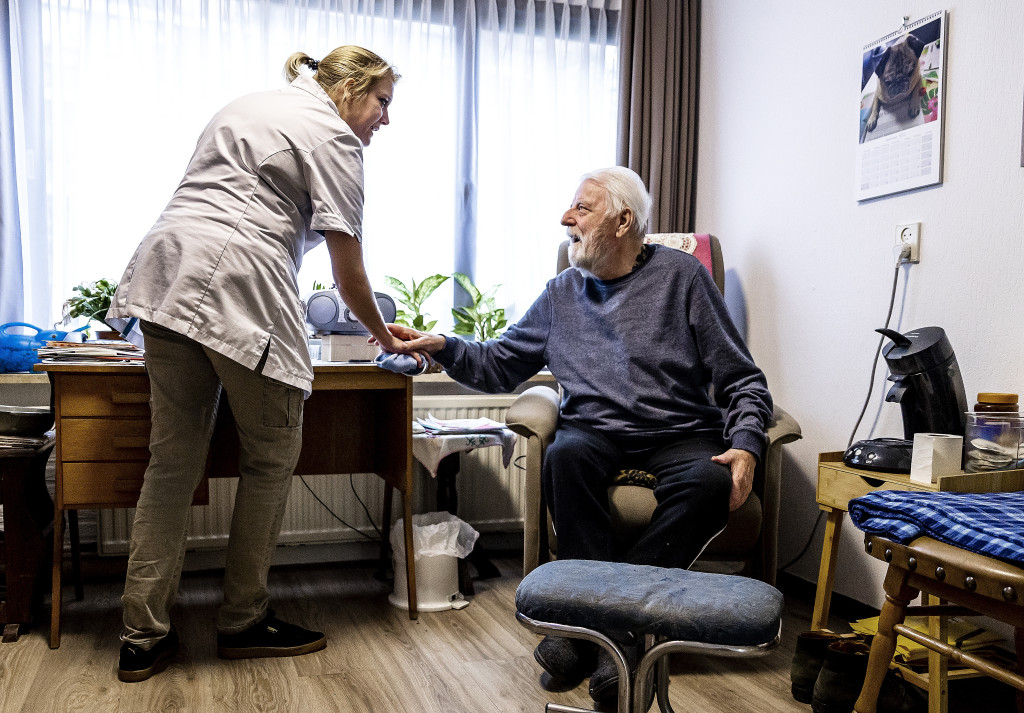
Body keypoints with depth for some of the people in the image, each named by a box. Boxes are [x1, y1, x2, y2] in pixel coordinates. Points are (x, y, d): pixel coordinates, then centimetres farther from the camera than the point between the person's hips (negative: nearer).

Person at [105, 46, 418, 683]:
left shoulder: (250, 106, 29)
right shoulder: (332, 135, 2)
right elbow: (349, 273, -1)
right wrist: (385, 337, 14)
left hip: (165, 273, 9)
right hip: (237, 283, -9)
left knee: (173, 461, 8)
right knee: (273, 457, 5)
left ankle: (144, 638, 12)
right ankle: (245, 621, 15)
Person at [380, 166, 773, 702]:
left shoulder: (680, 275, 3)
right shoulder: (562, 294, 14)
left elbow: (741, 380, 3)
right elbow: (500, 365, 18)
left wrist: (745, 446, -15)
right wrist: (442, 348, 0)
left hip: (679, 432, -1)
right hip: (596, 431, 2)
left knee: (710, 482, -33)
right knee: (566, 456, -32)